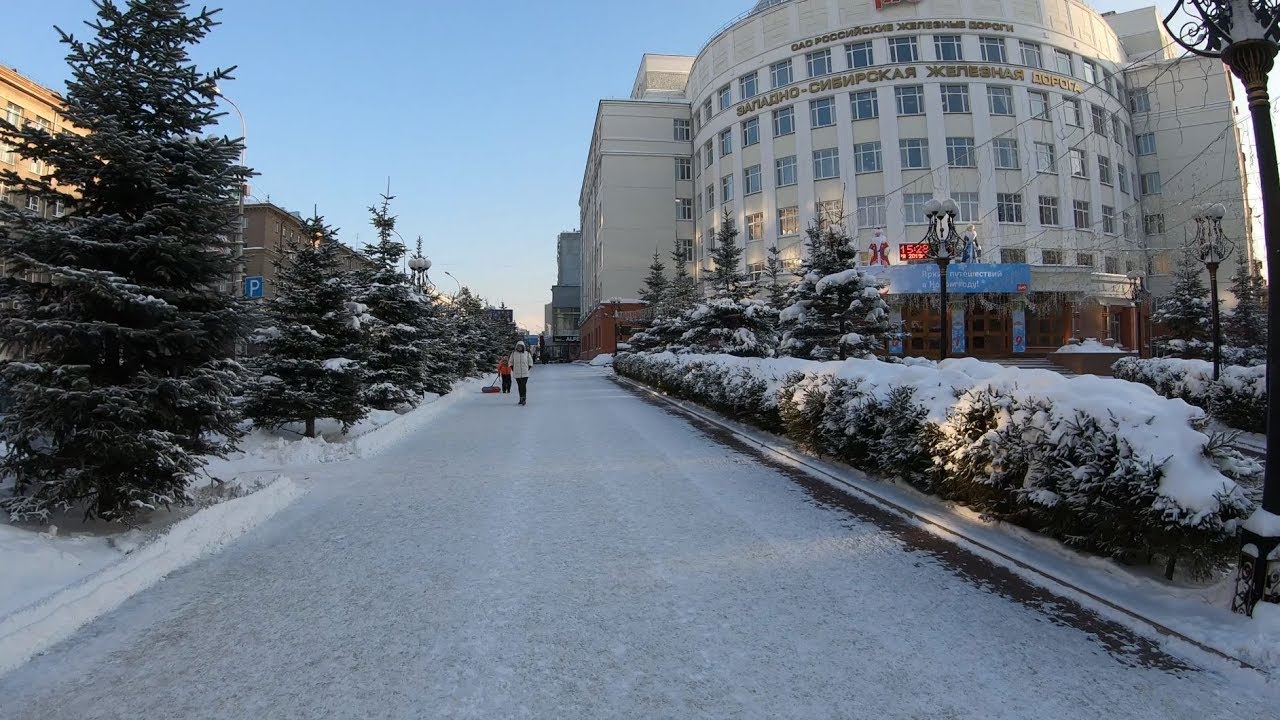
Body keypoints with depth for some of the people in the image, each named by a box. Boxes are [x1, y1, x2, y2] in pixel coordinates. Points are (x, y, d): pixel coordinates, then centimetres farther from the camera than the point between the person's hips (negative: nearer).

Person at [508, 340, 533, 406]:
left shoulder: (527, 353, 1)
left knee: (523, 385, -13)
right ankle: (521, 398, 14)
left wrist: (528, 368, 3)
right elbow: (510, 362, 15)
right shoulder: (513, 354, 3)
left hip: (525, 373, -2)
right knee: (519, 386, 7)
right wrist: (512, 369, 7)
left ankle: (524, 399, -13)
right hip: (517, 373, 2)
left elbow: (530, 362, 10)